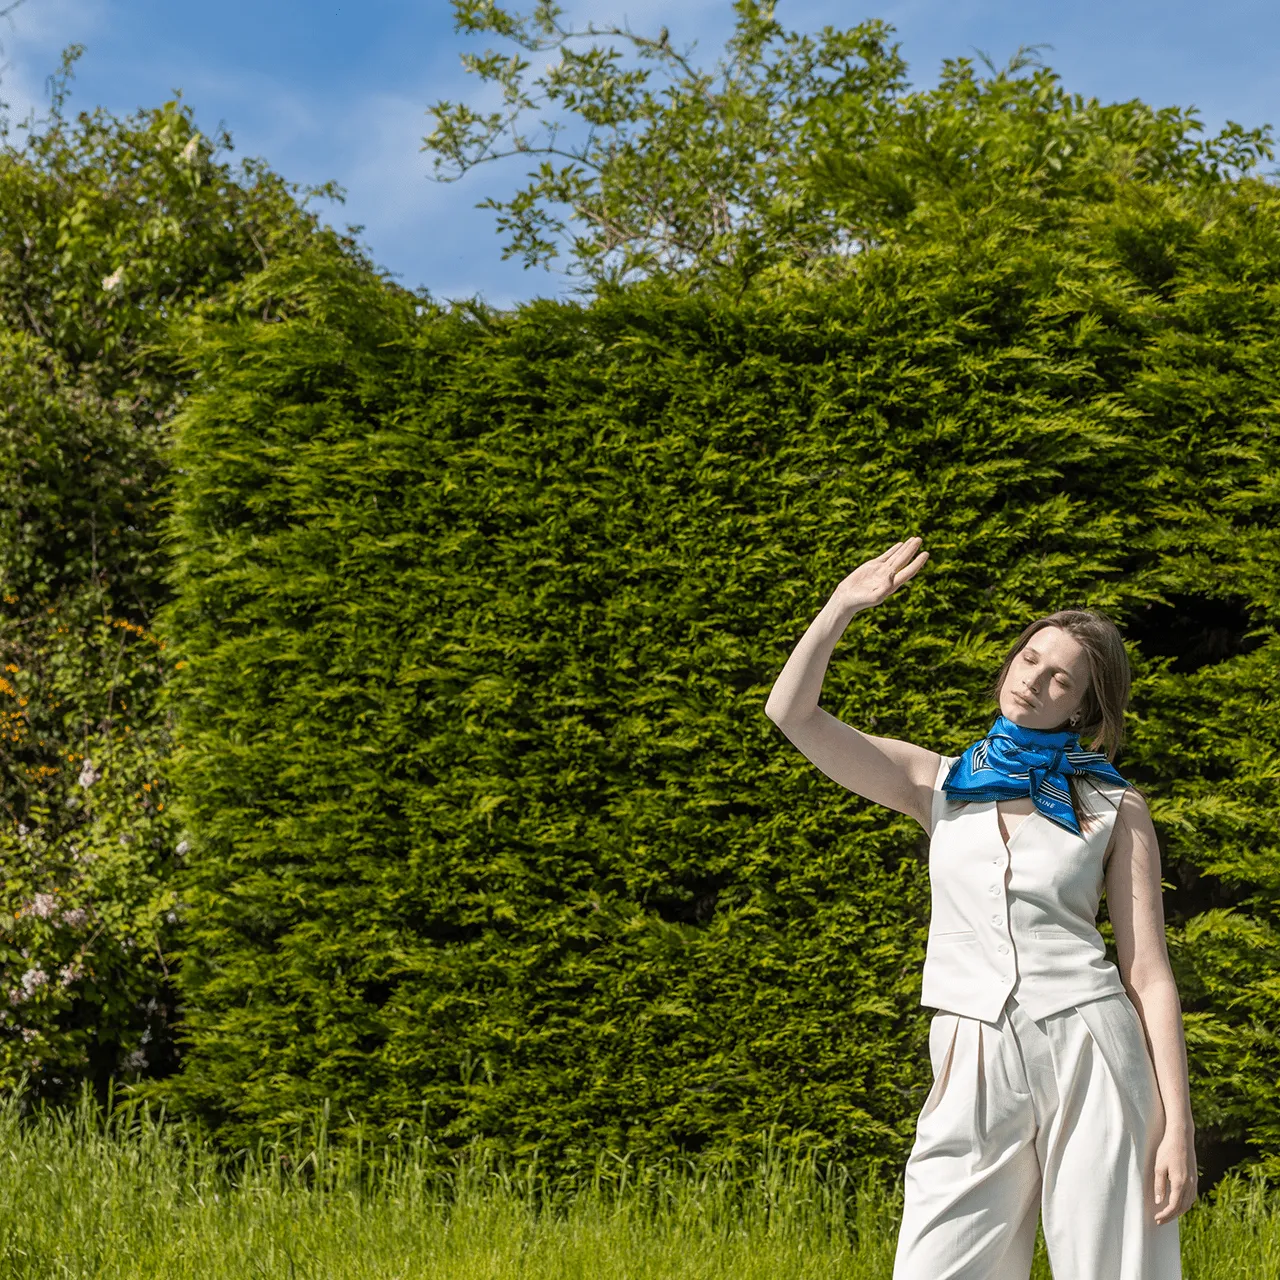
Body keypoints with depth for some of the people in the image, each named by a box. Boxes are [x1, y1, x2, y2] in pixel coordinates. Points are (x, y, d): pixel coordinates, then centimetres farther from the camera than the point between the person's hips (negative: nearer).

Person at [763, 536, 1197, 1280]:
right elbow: (793, 713, 5)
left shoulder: (1117, 810, 8)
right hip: (975, 1071, 2)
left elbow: (1149, 973, 3)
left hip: (1090, 1052, -2)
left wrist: (1177, 1126, -4)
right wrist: (844, 605, -6)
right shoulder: (939, 784, 14)